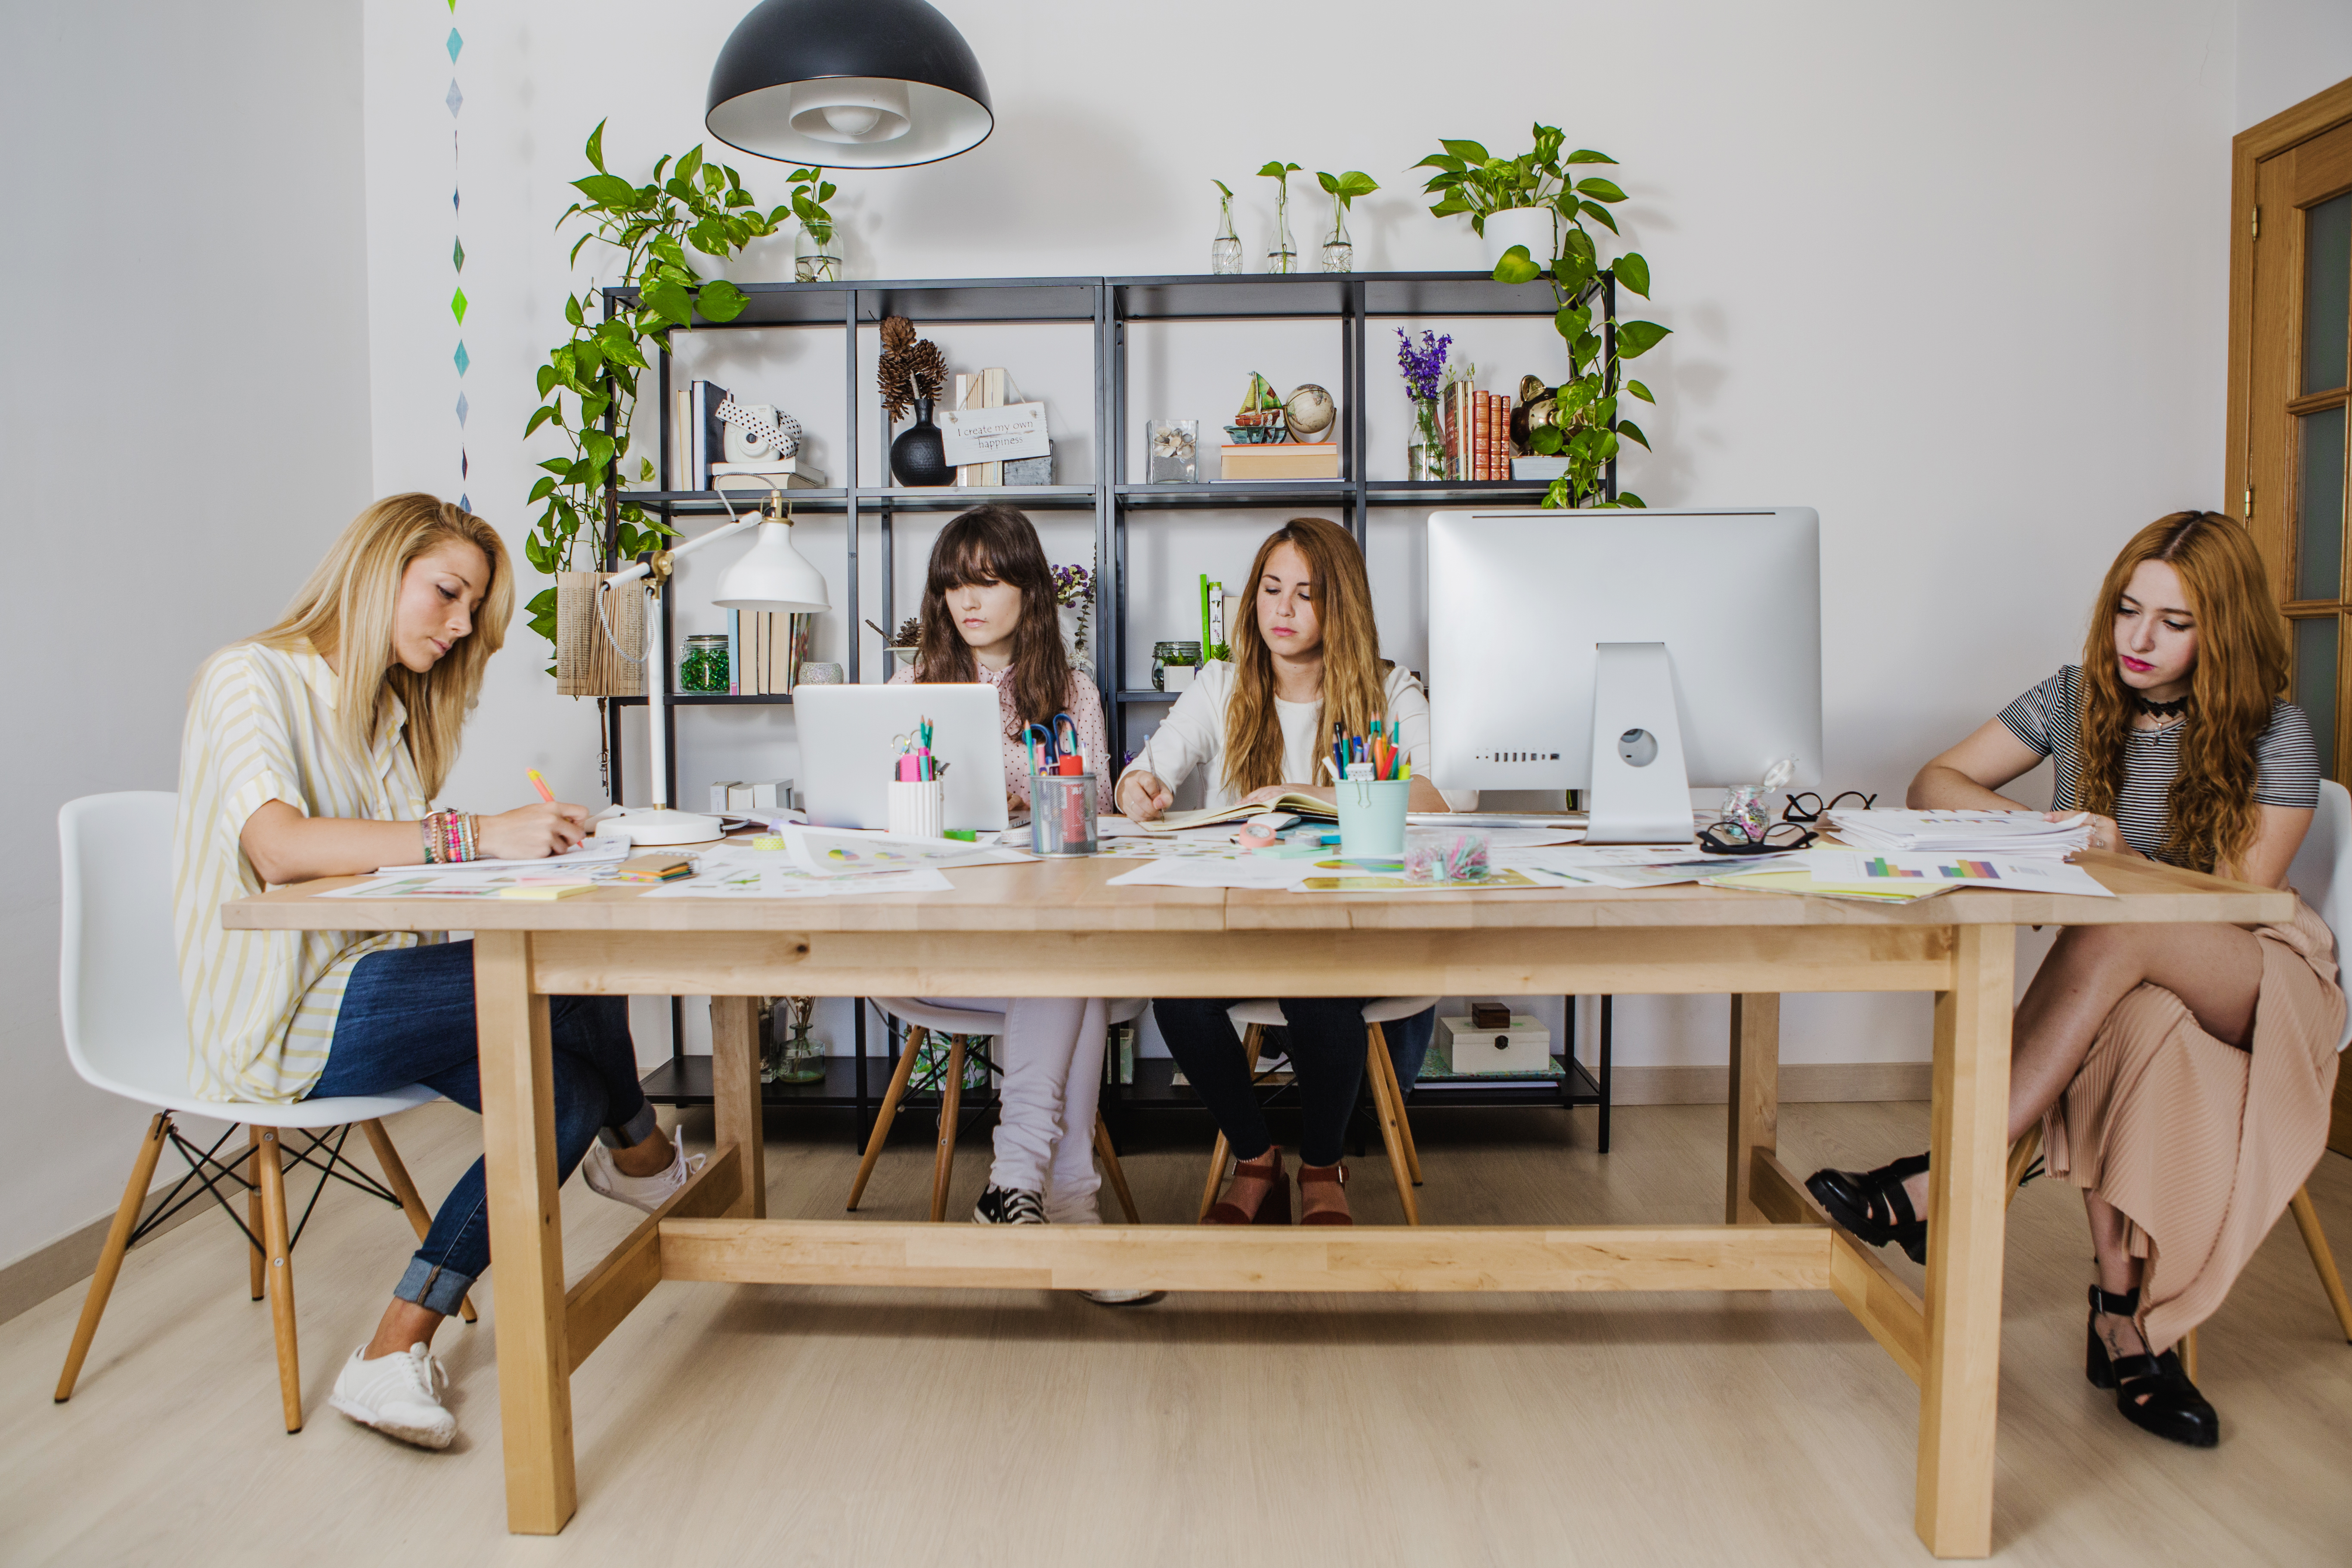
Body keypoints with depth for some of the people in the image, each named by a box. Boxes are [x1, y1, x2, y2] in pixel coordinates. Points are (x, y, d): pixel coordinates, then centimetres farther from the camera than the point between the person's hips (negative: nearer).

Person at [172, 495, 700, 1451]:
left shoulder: (390, 710, 20)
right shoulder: (253, 678, -7)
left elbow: (399, 869, 9)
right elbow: (279, 846, -27)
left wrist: (527, 839, -8)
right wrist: (474, 837, -35)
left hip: (368, 995, 9)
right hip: (282, 1021, -8)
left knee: (568, 1095, -16)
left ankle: (395, 1355, -9)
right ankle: (640, 1151, 8)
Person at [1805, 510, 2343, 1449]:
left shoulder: (2274, 737, -2)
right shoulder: (2075, 701, 6)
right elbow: (1935, 784, 3)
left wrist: (2122, 866, -20)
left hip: (2254, 982, -2)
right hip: (2125, 980, 2)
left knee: (2112, 944, -38)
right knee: (2136, 1022, -38)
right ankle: (2124, 1320, -32)